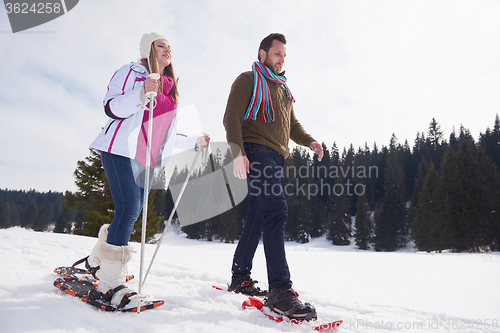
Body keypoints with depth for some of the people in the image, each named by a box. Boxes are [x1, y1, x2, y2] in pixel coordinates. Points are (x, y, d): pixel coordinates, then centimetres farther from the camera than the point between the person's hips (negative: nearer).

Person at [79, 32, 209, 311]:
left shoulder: (169, 89, 23)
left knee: (131, 212, 7)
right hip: (121, 149, -7)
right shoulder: (132, 72, 3)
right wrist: (142, 94, -24)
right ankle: (111, 285, -14)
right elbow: (112, 108, -10)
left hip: (146, 158, 8)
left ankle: (98, 261, 27)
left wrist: (195, 142, 23)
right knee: (129, 209, -19)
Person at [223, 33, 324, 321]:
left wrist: (308, 140, 7)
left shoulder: (283, 89, 28)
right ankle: (280, 290, -23)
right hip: (256, 152, -8)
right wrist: (237, 151, -21)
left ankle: (240, 277, 20)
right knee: (277, 209, -23)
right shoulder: (248, 80, 4)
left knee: (258, 217, 8)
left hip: (276, 157, 8)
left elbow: (291, 123, 27)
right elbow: (232, 117, -7)